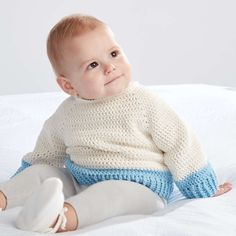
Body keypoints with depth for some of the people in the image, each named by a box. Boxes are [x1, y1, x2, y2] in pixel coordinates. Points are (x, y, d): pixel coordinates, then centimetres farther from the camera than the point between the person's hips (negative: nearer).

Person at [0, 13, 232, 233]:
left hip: (139, 187, -6)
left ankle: (58, 219, -58)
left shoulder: (144, 103, -9)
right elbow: (46, 152, 23)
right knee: (42, 171, -5)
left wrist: (204, 190, 4)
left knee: (111, 191, -36)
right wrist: (21, 185, 32)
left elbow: (179, 146, -2)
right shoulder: (65, 114, 4)